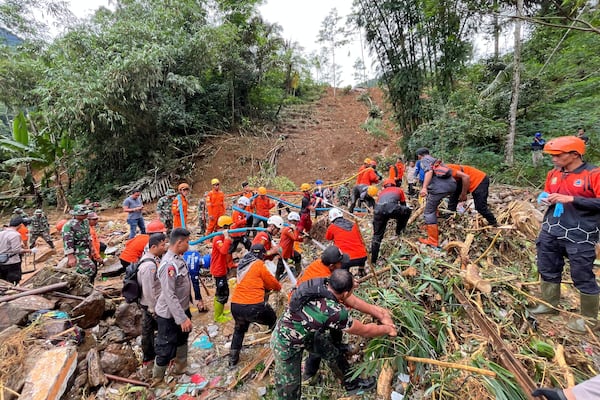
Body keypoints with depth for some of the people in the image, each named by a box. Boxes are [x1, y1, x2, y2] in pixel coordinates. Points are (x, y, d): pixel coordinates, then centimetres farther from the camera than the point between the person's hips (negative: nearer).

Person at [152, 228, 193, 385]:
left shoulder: (179, 258, -2)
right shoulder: (169, 265, -31)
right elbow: (169, 296, -31)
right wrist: (182, 318, -29)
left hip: (182, 309, 9)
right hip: (169, 315, -9)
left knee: (182, 340, 27)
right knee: (166, 347, 11)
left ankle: (181, 368, 48)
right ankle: (157, 378, 35)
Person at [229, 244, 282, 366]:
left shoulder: (242, 264, 14)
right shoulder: (259, 264, -7)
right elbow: (272, 282, 3)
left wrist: (266, 287, 27)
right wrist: (278, 287, 24)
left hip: (235, 305, 7)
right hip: (254, 306, -7)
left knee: (239, 329, 32)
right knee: (274, 322, 20)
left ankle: (233, 358, 39)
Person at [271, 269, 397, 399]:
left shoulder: (322, 283, -19)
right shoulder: (334, 312, -38)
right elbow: (364, 331, -19)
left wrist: (381, 316, 4)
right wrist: (387, 329, 0)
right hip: (287, 345, -8)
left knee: (333, 354, 18)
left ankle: (351, 382, 40)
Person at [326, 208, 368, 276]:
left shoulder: (332, 227, 6)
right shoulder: (353, 225, 14)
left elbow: (328, 238, 28)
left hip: (347, 260, -4)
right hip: (362, 257, 4)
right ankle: (361, 270, 41)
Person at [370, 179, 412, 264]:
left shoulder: (381, 192, 39)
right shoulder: (399, 190, 35)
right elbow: (403, 205, 45)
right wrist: (398, 218, 60)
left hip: (378, 210, 3)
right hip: (391, 208, -3)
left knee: (377, 236, 15)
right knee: (407, 211, 29)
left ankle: (373, 261, 15)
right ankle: (399, 231, 36)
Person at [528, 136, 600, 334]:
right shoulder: (553, 174, 7)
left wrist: (572, 199, -25)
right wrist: (545, 198, -1)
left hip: (580, 236, -6)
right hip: (551, 231, 6)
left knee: (582, 277, 4)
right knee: (548, 269, 16)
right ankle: (549, 304, 34)